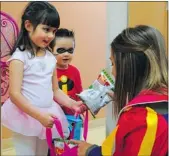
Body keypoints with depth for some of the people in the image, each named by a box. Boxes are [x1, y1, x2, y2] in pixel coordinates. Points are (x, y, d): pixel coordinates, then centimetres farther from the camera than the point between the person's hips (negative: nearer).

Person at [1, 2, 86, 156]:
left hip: (47, 116, 6)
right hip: (26, 117, -6)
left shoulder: (51, 58, 6)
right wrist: (39, 115, -26)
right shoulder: (20, 57, -13)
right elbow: (14, 94, -19)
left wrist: (72, 103, -6)